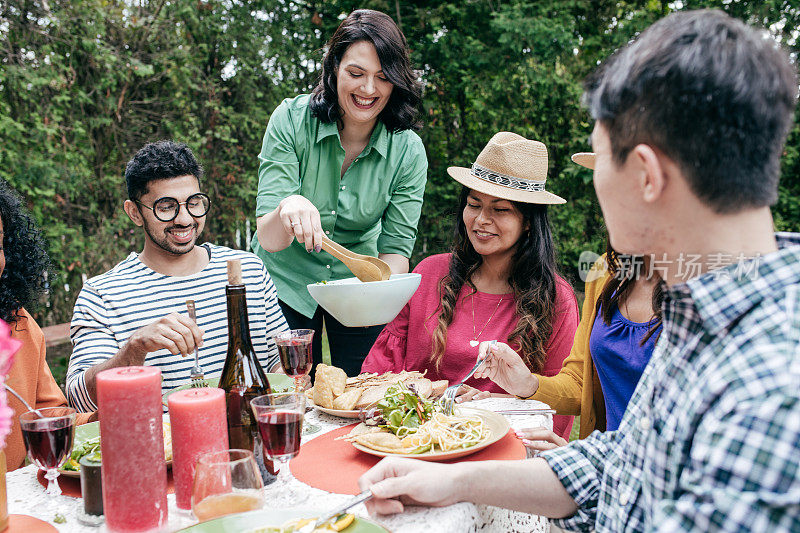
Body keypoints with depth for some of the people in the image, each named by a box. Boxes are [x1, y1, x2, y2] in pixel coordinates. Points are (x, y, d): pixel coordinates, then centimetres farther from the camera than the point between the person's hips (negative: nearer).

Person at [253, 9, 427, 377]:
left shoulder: (408, 150, -16)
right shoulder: (291, 120, -20)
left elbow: (396, 246, -15)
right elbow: (269, 238, -26)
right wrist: (287, 208, -48)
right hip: (285, 281, -1)